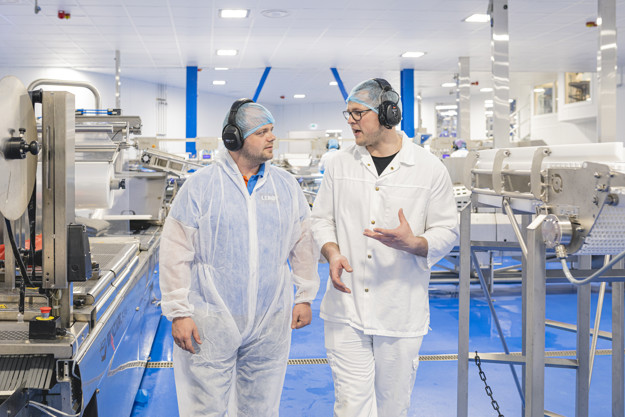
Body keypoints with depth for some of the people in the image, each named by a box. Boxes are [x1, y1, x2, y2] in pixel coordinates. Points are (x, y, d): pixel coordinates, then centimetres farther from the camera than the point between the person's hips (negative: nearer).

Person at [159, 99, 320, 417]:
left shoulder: (286, 185, 6)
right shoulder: (200, 186, -6)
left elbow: (303, 244, 13)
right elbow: (176, 253, -6)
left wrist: (304, 297, 11)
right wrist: (179, 313, -9)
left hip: (270, 322, 4)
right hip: (211, 321, -3)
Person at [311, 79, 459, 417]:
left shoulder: (430, 169, -3)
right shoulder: (340, 164, 4)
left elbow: (446, 231, 1)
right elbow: (321, 218, 12)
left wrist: (413, 243, -20)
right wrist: (332, 252, -9)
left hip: (400, 312, -1)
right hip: (346, 310, 1)